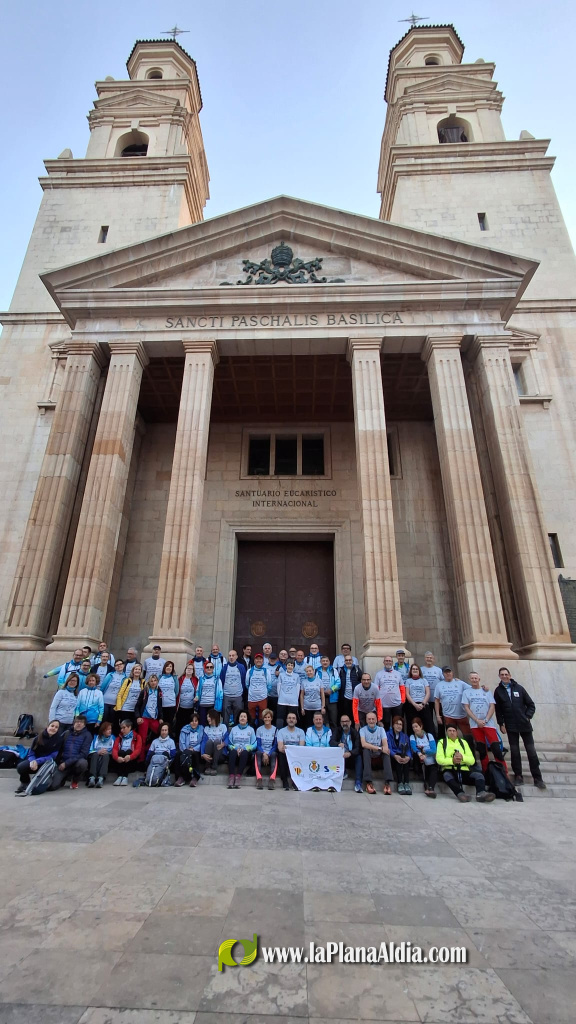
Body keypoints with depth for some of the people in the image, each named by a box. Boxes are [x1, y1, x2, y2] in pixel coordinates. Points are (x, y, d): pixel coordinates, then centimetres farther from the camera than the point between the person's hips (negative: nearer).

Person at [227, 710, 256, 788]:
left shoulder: (251, 729, 16)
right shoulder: (233, 729, 20)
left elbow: (254, 744, 6)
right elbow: (229, 743, 10)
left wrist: (244, 748, -10)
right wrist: (236, 748, -10)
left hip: (246, 752, -1)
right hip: (235, 750, 1)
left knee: (244, 753, -36)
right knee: (233, 752, -34)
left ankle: (238, 778, -40)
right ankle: (231, 778, -42)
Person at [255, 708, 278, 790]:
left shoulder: (275, 730, 6)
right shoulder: (259, 730, 9)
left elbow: (275, 745, 0)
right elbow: (258, 745, 1)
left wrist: (268, 754, -16)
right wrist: (264, 754, -17)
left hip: (271, 753, -1)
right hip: (261, 752, 1)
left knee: (274, 754, -35)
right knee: (258, 753, -34)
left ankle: (272, 779, -45)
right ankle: (259, 779, -43)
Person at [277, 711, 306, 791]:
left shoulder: (300, 732, 11)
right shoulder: (281, 731, 7)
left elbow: (301, 747, -4)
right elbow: (280, 747, -8)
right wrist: (283, 749, -32)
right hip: (285, 753, -1)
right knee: (281, 755, -34)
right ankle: (284, 780, -18)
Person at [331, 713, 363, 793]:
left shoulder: (355, 733, -2)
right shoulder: (337, 731, 2)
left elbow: (357, 748, -15)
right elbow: (331, 742, -15)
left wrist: (350, 753, -37)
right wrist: (338, 744, -39)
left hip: (351, 757, 0)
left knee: (359, 757, -32)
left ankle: (358, 783, -36)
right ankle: (343, 771, -15)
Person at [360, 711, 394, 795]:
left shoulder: (381, 729, 7)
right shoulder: (363, 730, 0)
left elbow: (385, 744, -7)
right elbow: (363, 744, -18)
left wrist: (384, 748, -32)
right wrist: (379, 748, -27)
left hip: (379, 754, 2)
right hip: (368, 754, -2)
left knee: (386, 751, -28)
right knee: (366, 750, -35)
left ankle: (387, 783, -34)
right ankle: (369, 782, -36)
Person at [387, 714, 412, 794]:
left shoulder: (404, 736, 19)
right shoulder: (388, 734, 7)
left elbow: (408, 749, 2)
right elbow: (388, 748, -10)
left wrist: (408, 757, -24)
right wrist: (395, 756, -31)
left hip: (402, 756, 2)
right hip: (392, 758, -2)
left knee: (406, 758, -30)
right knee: (398, 759, -34)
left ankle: (407, 783, -35)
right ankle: (399, 783, -34)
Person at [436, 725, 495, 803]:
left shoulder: (463, 742, 21)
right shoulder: (442, 742, 13)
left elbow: (472, 760, 10)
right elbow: (439, 759, -2)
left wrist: (463, 757, -11)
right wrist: (452, 760, -18)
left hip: (464, 771, 3)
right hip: (449, 770, -3)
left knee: (479, 775, -24)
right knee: (447, 775, -35)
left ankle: (481, 793, -47)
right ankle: (460, 793, -51)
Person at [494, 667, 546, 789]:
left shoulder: (519, 688, 3)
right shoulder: (498, 691, 2)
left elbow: (531, 704, 6)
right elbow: (498, 710, 2)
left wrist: (528, 717, -5)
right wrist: (501, 724, -3)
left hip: (525, 724, 0)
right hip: (511, 726, 0)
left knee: (531, 751, 1)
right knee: (514, 751, 3)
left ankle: (537, 778, 9)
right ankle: (518, 776, 12)